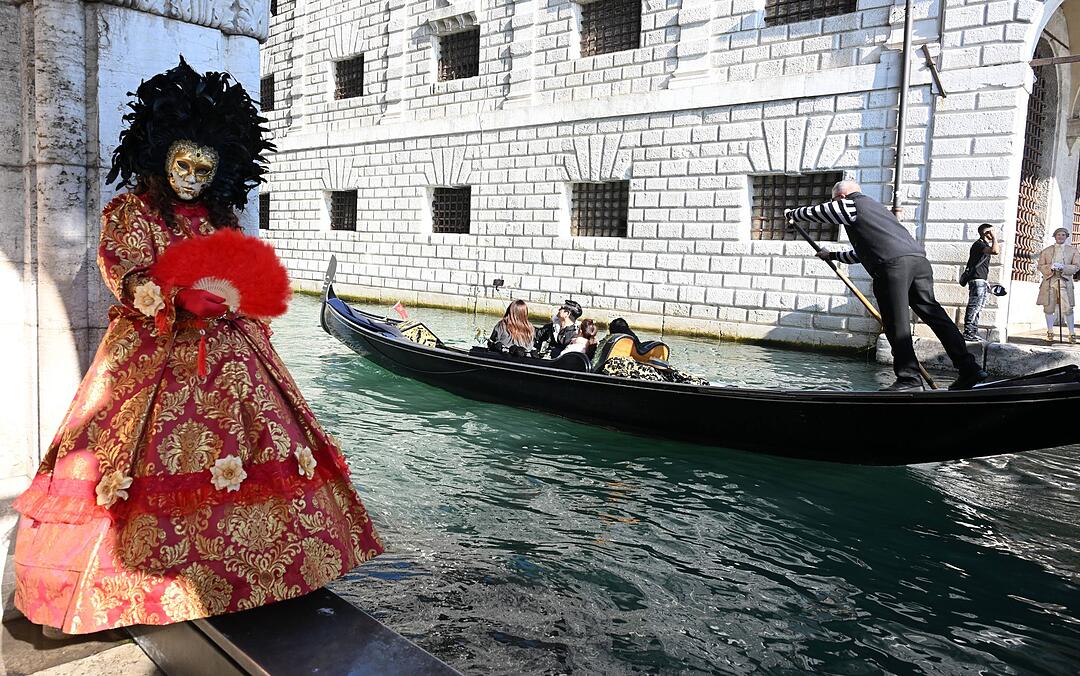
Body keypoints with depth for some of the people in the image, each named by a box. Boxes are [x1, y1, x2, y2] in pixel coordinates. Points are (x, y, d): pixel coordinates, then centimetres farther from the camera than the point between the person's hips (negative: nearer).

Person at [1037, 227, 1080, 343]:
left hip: (1064, 281, -1)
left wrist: (1063, 267, -14)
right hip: (1049, 281, 1)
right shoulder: (1046, 251, 13)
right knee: (1048, 308, 3)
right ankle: (1050, 332, 17)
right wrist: (1050, 267, -13)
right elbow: (1040, 266, 9)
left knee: (1067, 309, -7)